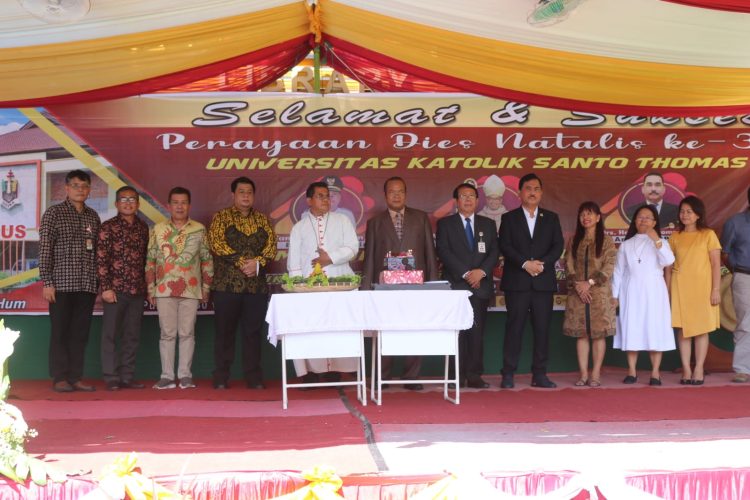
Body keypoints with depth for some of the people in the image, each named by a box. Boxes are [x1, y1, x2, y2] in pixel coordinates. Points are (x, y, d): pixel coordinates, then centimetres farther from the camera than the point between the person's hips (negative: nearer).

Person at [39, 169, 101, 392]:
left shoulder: (93, 217, 13)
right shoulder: (54, 213, 0)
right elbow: (44, 249, -4)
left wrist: (99, 283, 8)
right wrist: (47, 282, -11)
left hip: (87, 286, 4)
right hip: (62, 284, -4)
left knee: (80, 333, 7)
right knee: (60, 332, 1)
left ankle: (76, 377, 14)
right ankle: (59, 378, 8)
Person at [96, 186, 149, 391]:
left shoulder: (143, 227, 11)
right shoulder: (109, 227, -3)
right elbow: (101, 259, -7)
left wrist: (146, 286, 11)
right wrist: (106, 288, -13)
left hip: (137, 290, 5)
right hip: (116, 289, -5)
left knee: (132, 336, 9)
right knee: (111, 334, 1)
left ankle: (128, 377, 17)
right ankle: (111, 378, 7)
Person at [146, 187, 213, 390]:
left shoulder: (199, 229, 5)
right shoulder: (158, 229, 6)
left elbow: (207, 261, 7)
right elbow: (150, 261, 7)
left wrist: (206, 288, 3)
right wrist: (150, 289, 3)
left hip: (191, 289, 0)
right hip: (164, 289, 1)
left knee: (187, 333, 3)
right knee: (167, 334, 4)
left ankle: (185, 375, 9)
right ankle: (167, 376, 9)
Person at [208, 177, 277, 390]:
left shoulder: (262, 219, 13)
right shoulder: (221, 217, 4)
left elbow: (271, 245, 4)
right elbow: (216, 244, -9)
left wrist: (258, 263, -14)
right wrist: (242, 262, -16)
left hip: (257, 285, 3)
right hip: (227, 284, -3)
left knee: (253, 332, 5)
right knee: (225, 332, 2)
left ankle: (254, 378, 11)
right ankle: (221, 378, 8)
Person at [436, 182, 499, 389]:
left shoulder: (488, 224, 15)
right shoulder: (445, 224, 7)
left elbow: (494, 252, 7)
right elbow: (444, 252, -4)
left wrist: (482, 271, -11)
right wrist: (465, 273, -13)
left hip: (481, 285, 2)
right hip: (456, 285, -2)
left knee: (477, 331, 0)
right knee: (458, 331, -3)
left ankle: (474, 375, 3)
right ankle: (459, 376, 0)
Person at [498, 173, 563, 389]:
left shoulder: (551, 218, 14)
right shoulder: (509, 218, 8)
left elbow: (558, 246, 4)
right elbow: (505, 247, -3)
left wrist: (542, 264, -12)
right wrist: (525, 264, -16)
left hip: (544, 281, 2)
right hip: (517, 282, -2)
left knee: (542, 329, 2)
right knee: (514, 328, -2)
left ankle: (539, 374, 8)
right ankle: (508, 374, 1)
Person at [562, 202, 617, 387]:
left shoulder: (606, 241, 2)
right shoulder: (574, 241, 11)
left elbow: (609, 267, -6)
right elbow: (568, 266, 4)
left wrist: (590, 283, -14)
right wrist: (577, 285, -10)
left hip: (600, 293, -2)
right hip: (577, 293, 3)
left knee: (599, 333, -1)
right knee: (581, 333, 2)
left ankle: (596, 374, 2)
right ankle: (583, 374, 5)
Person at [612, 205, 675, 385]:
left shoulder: (660, 243, 8)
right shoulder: (626, 245, 13)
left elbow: (669, 261, -12)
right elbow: (618, 272, 10)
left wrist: (657, 241, -21)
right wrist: (614, 295, 4)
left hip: (654, 292, -1)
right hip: (631, 292, 1)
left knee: (654, 330, -4)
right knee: (631, 330, -1)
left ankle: (655, 373, -1)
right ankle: (632, 371, 5)